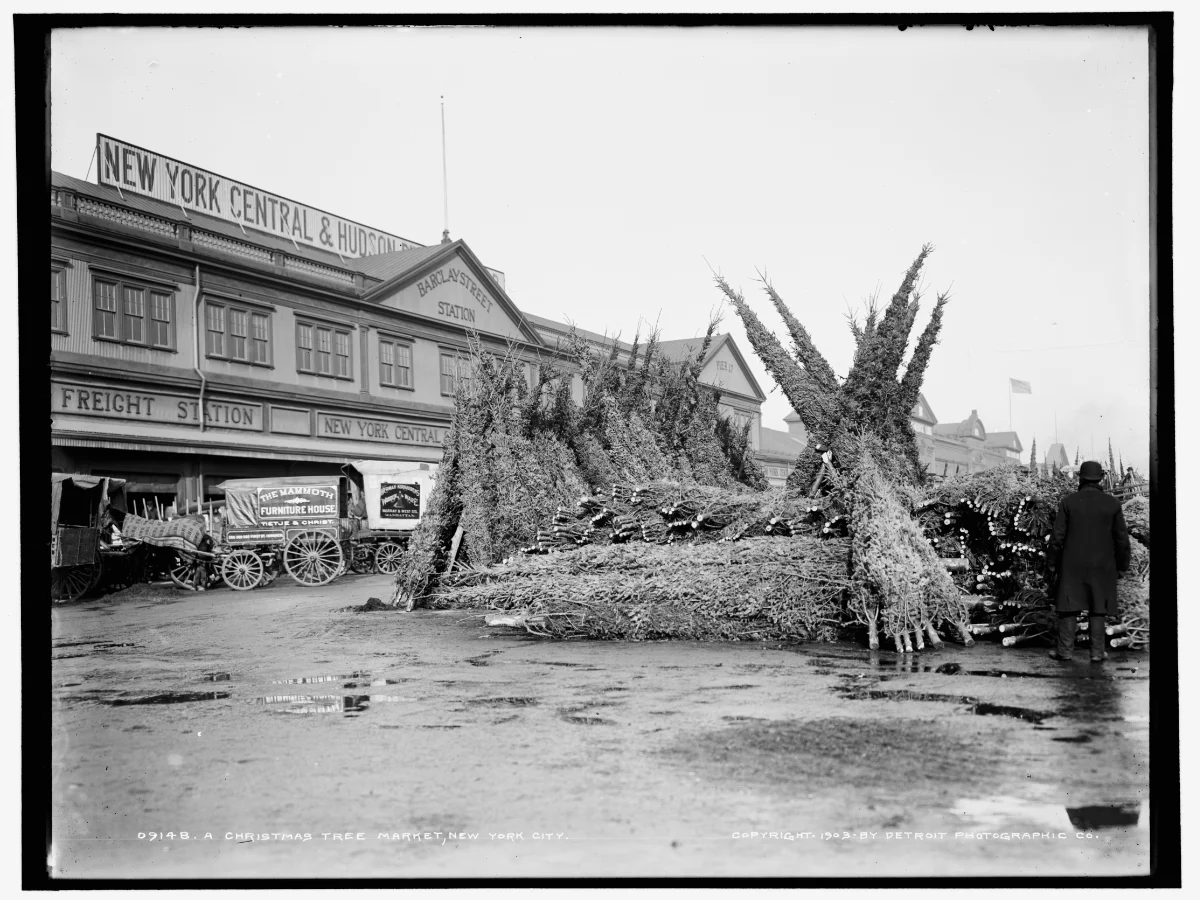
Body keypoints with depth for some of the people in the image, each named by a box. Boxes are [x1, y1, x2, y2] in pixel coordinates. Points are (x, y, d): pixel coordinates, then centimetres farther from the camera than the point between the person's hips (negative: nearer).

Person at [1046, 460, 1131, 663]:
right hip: (1102, 565, 1)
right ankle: (1097, 652, 9)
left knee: (1069, 607, 6)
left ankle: (1065, 650, 7)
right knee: (1097, 608, 8)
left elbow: (1057, 536, -5)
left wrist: (1053, 562, 4)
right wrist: (1122, 564, 10)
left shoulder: (1068, 502, -6)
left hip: (1072, 564, -1)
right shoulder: (1112, 503, -4)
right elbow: (1122, 538, -1)